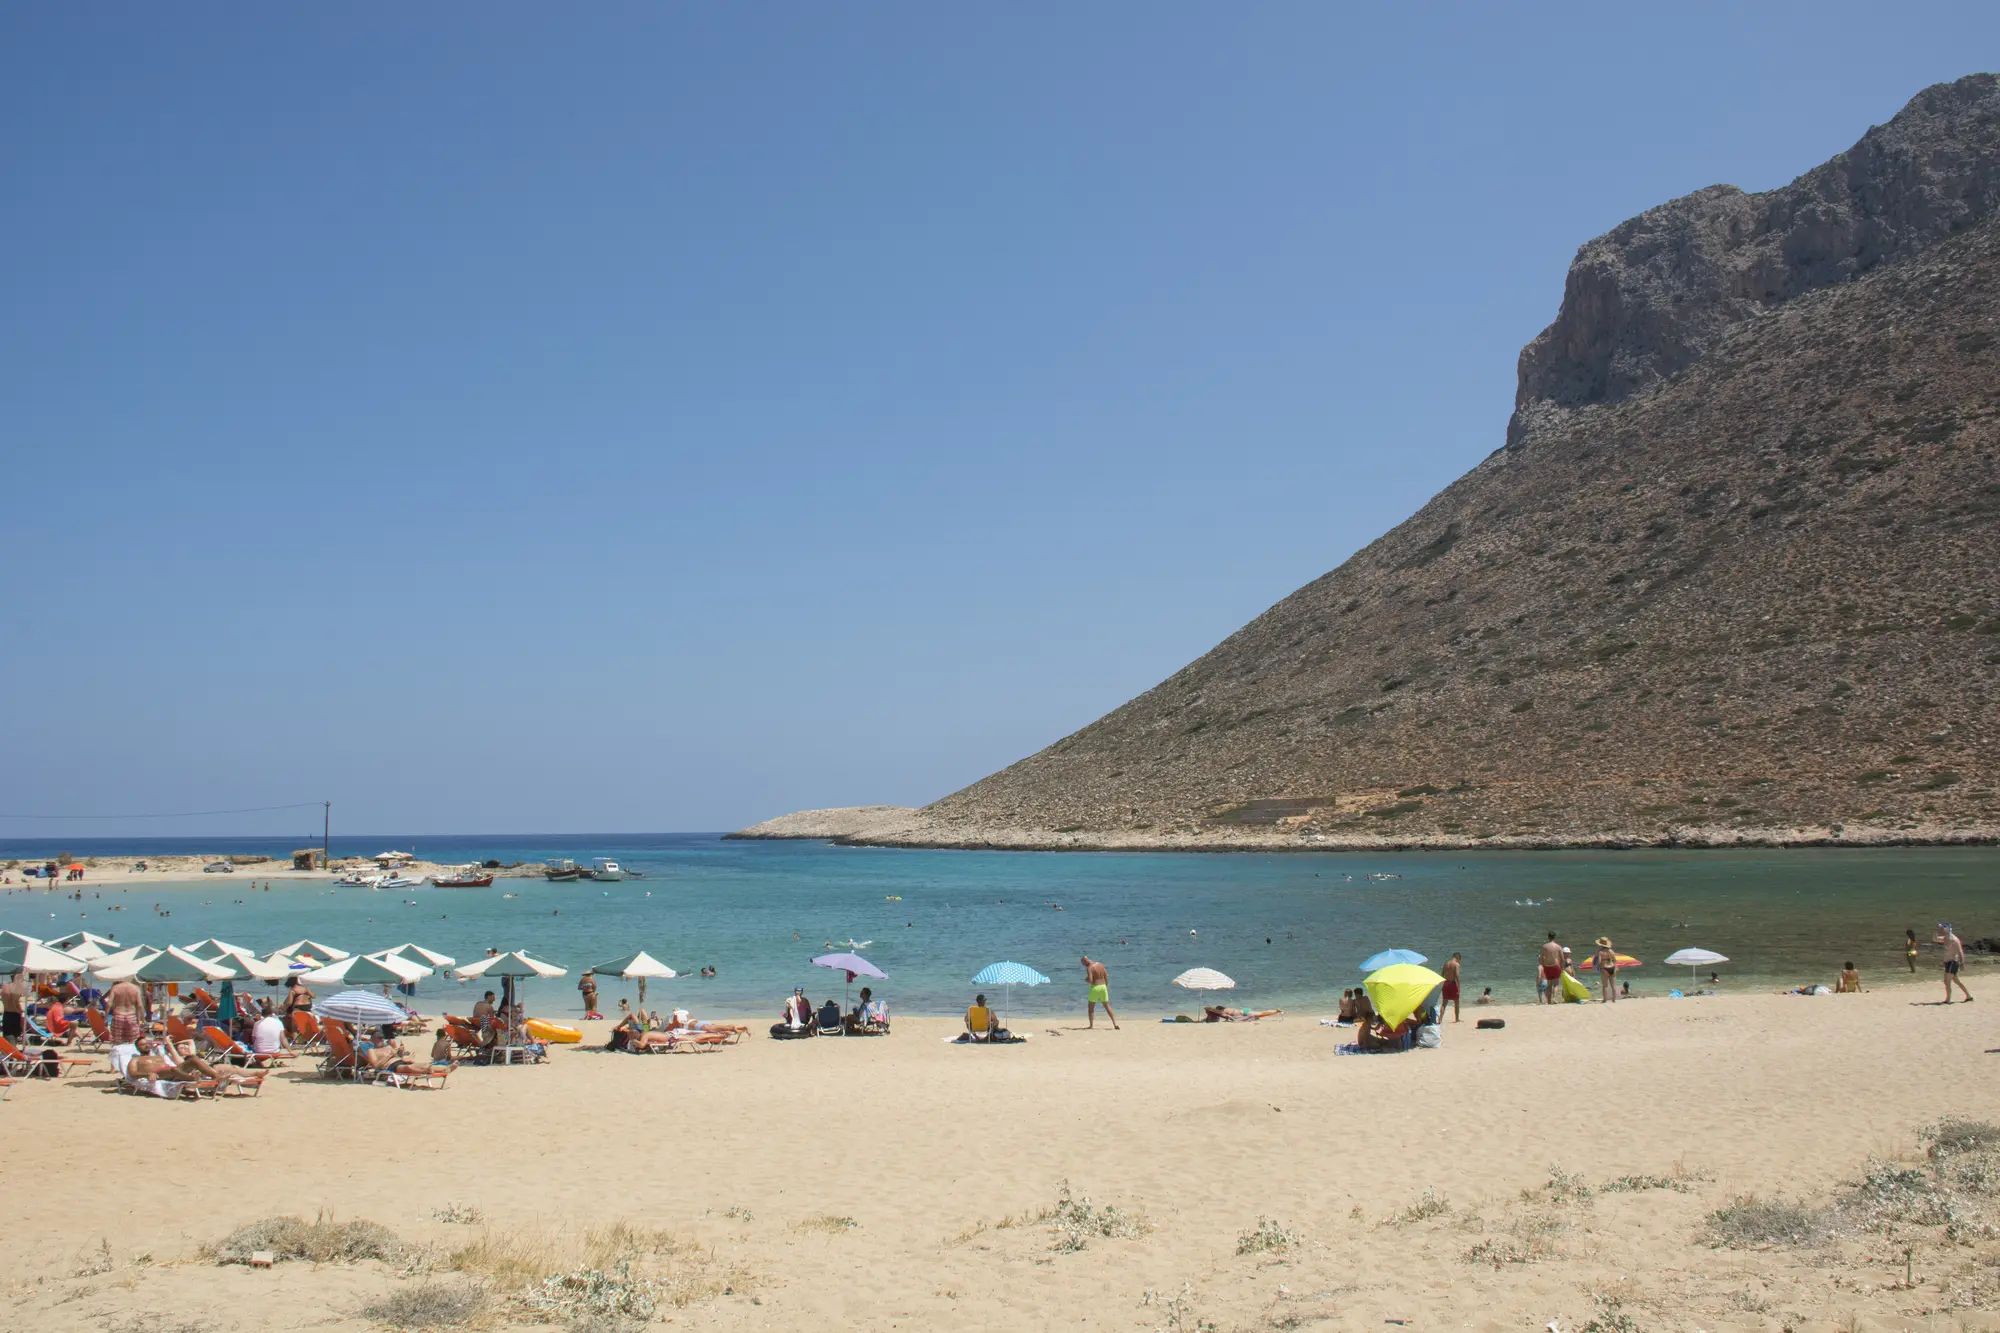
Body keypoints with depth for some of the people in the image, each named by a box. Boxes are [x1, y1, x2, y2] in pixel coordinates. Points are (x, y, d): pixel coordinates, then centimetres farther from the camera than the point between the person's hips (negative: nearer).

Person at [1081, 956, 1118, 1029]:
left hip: (1095, 988, -6)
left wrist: (1086, 980, 0)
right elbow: (1106, 976, 12)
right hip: (1103, 987, 6)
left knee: (1091, 1007, 9)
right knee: (1107, 1007, 9)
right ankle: (1115, 1024, -1)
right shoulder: (1100, 964, 9)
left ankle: (1091, 1025, 5)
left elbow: (1090, 980, -23)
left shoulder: (1089, 968, -13)